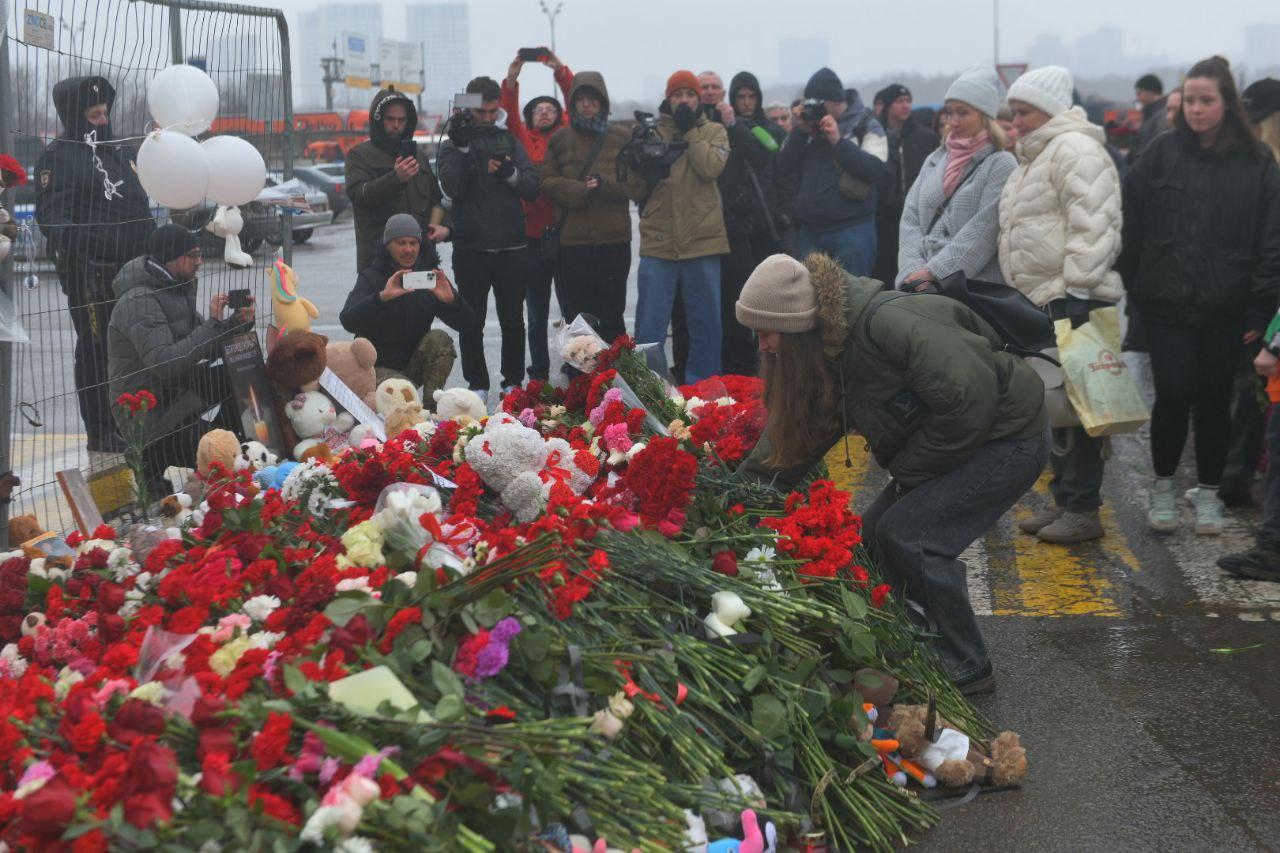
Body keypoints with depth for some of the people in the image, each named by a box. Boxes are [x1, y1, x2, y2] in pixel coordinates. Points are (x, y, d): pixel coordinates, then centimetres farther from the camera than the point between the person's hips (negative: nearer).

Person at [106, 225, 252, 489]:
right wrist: (213, 323, -27)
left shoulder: (175, 290, 8)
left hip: (175, 391, 9)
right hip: (149, 416, -9)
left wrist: (238, 322, -7)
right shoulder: (139, 302, -21)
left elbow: (205, 350, 10)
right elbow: (165, 363, -31)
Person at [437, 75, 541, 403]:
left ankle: (513, 382, 18)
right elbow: (451, 187, -14)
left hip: (511, 246, 2)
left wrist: (511, 173, -17)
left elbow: (533, 188, 2)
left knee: (513, 320, 8)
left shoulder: (509, 141, 9)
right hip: (470, 248, -2)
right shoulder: (452, 144, 2)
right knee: (472, 321, 3)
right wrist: (462, 146, -21)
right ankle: (477, 385, 12)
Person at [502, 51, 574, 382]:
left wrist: (561, 71, -16)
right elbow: (510, 114, -6)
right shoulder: (523, 140, 9)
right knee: (536, 314, 9)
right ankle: (539, 376, 17)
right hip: (533, 235, 1)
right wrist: (511, 80, -21)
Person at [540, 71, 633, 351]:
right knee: (576, 315, 3)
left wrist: (605, 183, -16)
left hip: (614, 237, 0)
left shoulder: (621, 137, 8)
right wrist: (581, 190, -13)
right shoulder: (561, 138, 9)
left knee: (612, 313, 5)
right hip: (572, 239, 0)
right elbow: (547, 181, 1)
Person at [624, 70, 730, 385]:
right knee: (649, 329, -1)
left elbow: (711, 168, -13)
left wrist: (689, 130, -8)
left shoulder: (713, 131, 8)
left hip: (702, 241, 0)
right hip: (658, 244, 0)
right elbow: (634, 192, 8)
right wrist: (642, 171, -12)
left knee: (706, 323, 7)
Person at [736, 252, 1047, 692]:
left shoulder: (887, 322, -29)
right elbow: (790, 435, 5)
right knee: (873, 535, 3)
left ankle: (966, 667, -2)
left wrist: (909, 469, -18)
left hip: (1007, 437, -9)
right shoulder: (827, 354, 0)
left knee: (906, 535, -18)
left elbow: (970, 398, -31)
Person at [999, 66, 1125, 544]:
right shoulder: (1035, 157, 22)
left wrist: (1078, 291, -24)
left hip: (1074, 301, -10)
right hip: (1043, 301, 10)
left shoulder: (1075, 150, -11)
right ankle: (1064, 501, 20)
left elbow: (1091, 227, -20)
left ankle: (1083, 510, -4)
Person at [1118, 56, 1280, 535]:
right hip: (1166, 303, 0)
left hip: (1225, 309, 0)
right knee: (1174, 393, -5)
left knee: (1214, 400, 8)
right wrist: (1131, 285, -2)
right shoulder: (1162, 154, 2)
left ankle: (1208, 494, 23)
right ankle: (1162, 487, 15)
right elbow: (1132, 225, 3)